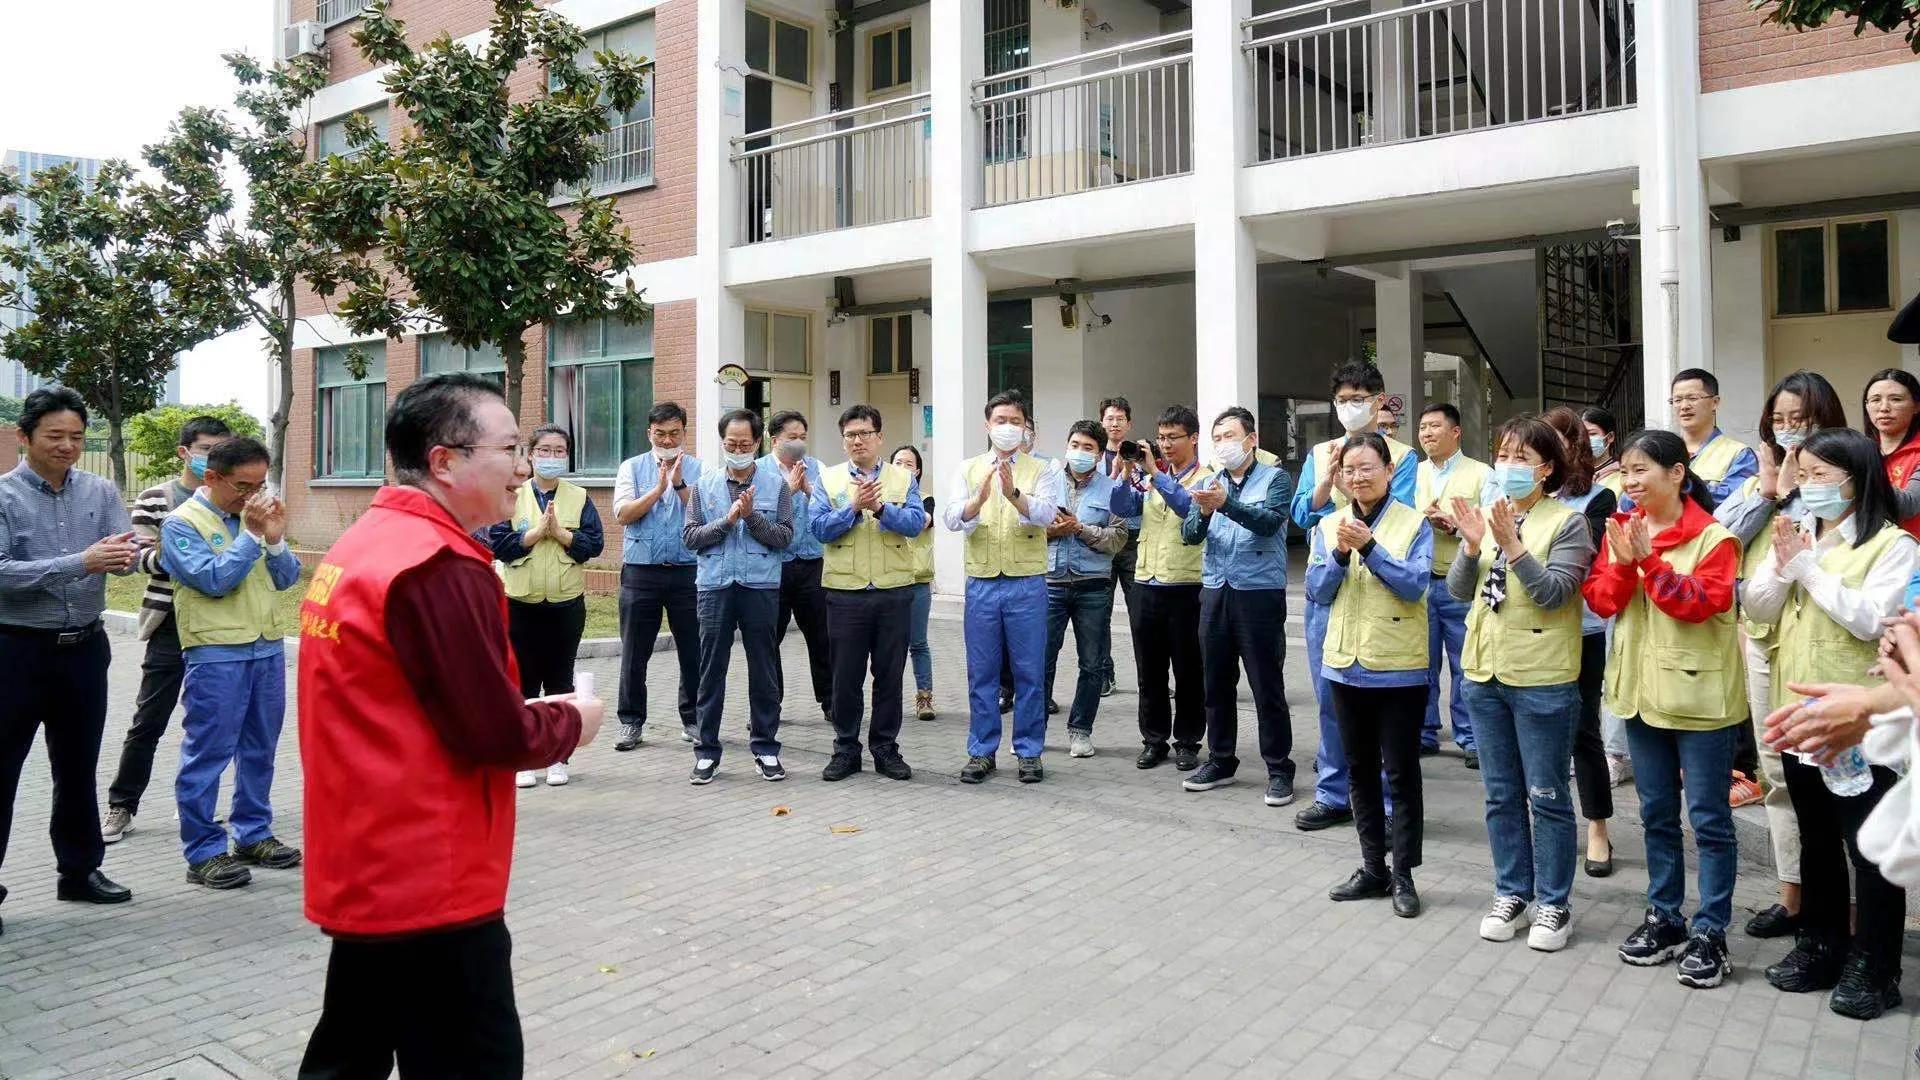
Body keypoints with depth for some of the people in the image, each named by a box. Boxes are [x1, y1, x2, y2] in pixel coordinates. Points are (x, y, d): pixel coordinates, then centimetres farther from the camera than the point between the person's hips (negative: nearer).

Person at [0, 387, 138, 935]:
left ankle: (80, 870, 29)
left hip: (85, 648, 4)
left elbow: (127, 556, -6)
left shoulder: (100, 491, 4)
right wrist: (81, 563, -28)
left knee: (78, 766, 16)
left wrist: (122, 553, -30)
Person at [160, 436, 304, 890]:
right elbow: (214, 580, -16)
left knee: (260, 750, 13)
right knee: (207, 754, -1)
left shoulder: (256, 516, 10)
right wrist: (251, 534, -15)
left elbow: (287, 578, 7)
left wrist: (275, 539, -9)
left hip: (268, 648, 6)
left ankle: (254, 835, 25)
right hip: (216, 654, -6)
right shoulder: (182, 523, -5)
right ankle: (204, 852, 6)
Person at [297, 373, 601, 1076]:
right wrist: (571, 721, -1)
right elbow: (498, 736, -20)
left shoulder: (360, 546, 9)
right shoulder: (440, 567, -20)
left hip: (365, 871, 9)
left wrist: (533, 712, 8)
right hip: (428, 885, -9)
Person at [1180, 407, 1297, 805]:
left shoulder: (1274, 478, -1)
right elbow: (1189, 534, 4)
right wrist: (1203, 512, -18)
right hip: (1215, 592, 5)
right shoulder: (1209, 483, 13)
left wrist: (1225, 503, -32)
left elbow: (1269, 521, -18)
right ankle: (1221, 761, 25)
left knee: (1266, 685, -1)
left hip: (1260, 592, -5)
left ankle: (1279, 769, 8)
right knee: (1217, 682, 12)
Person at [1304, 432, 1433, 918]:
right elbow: (1317, 591, 1)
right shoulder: (1329, 525, 6)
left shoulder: (1414, 523, -6)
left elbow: (1415, 586, -16)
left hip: (1399, 670, -4)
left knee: (1401, 774, 3)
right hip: (1346, 667, 5)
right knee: (1360, 770, 13)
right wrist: (1340, 555, -16)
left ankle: (1403, 874, 13)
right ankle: (1372, 867, 25)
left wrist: (1369, 548, -24)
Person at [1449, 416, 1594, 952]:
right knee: (1501, 793, 14)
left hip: (1543, 679, -5)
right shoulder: (1487, 515, 6)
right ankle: (1512, 894, 27)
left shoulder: (1567, 522, -9)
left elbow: (1554, 593, -18)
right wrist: (1472, 546, -15)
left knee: (1546, 796, 5)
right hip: (1485, 671, 6)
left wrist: (1512, 546, -26)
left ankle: (1554, 903, 18)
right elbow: (1459, 591, 2)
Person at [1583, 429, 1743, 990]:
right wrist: (1624, 563, -17)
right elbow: (1600, 600, 0)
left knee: (1708, 817, 3)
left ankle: (1710, 932, 12)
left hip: (1699, 694, -6)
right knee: (1657, 813, 15)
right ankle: (1664, 917, 27)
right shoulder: (1620, 529, 5)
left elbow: (1703, 602, -20)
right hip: (1640, 688, 6)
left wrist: (1650, 561, -25)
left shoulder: (1712, 536, -11)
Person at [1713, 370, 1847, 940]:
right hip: (1761, 635, 6)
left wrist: (1793, 488, -10)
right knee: (1778, 771, 11)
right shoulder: (1757, 482, 14)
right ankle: (1792, 894, 19)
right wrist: (1767, 492, -2)